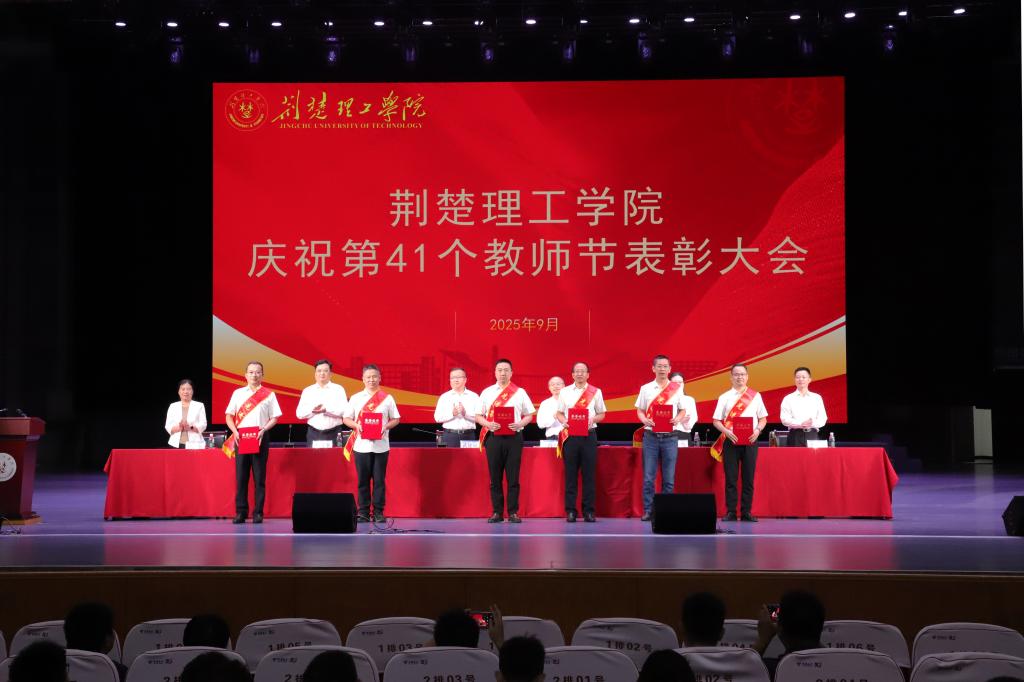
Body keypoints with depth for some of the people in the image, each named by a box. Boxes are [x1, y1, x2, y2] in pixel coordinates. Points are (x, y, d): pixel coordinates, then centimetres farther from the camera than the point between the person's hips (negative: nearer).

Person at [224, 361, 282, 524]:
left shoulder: (268, 394, 7)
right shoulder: (238, 393, 11)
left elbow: (274, 418, 6)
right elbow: (229, 416, 11)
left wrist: (263, 430, -11)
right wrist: (235, 431, -6)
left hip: (260, 438, -1)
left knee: (260, 477, -1)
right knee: (241, 476, 0)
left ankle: (258, 513, 3)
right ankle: (241, 512, 4)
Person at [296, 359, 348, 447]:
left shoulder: (338, 389, 6)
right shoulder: (307, 391, 12)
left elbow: (344, 411, -6)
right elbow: (299, 413, 6)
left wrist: (326, 410, -18)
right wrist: (312, 410, -13)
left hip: (333, 434, -2)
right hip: (313, 434, 2)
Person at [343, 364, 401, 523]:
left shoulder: (387, 398, 6)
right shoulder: (355, 398, 8)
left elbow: (395, 419, 8)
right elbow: (346, 419, 9)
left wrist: (386, 427, -11)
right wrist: (356, 425, -11)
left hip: (381, 445, 0)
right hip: (361, 445, 1)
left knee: (379, 480, 2)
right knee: (363, 480, 3)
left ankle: (378, 512, 8)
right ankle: (363, 512, 8)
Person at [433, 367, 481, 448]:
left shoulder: (474, 397, 9)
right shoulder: (444, 397, 10)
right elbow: (437, 417, 0)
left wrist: (466, 413, -15)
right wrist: (452, 414, -14)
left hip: (468, 435, 0)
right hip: (450, 435, 0)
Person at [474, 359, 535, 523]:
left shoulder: (520, 393, 8)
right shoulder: (487, 392, 10)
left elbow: (529, 415, 9)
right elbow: (479, 416, 10)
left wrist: (519, 424, -11)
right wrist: (488, 424, -10)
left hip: (514, 437, -1)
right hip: (493, 437, 1)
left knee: (513, 477, -1)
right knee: (495, 477, 2)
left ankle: (513, 512, 3)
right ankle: (496, 512, 8)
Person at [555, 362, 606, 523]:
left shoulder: (595, 392, 8)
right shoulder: (564, 392, 11)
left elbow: (601, 414, 10)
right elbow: (559, 413, 13)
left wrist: (592, 420, -10)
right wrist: (564, 421, -8)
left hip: (588, 434, 0)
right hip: (570, 435, 1)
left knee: (589, 473, -1)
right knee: (571, 473, -1)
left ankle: (589, 511, 3)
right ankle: (570, 511, 2)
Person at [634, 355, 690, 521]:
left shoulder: (677, 388, 7)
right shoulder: (645, 389, 7)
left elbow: (683, 411, 11)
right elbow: (640, 411, 9)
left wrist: (677, 419, -10)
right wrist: (645, 420, -12)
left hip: (670, 437, 0)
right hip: (650, 436, 0)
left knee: (669, 478, 2)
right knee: (648, 477, -2)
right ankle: (648, 510, 3)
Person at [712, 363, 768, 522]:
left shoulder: (755, 396, 8)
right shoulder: (724, 397, 6)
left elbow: (763, 418, 10)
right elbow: (717, 421, 4)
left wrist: (758, 430, -9)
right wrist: (727, 431, -14)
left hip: (750, 441, 1)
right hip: (731, 440, -1)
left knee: (748, 478, 1)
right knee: (730, 478, -1)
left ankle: (746, 512, 7)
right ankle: (730, 512, 2)